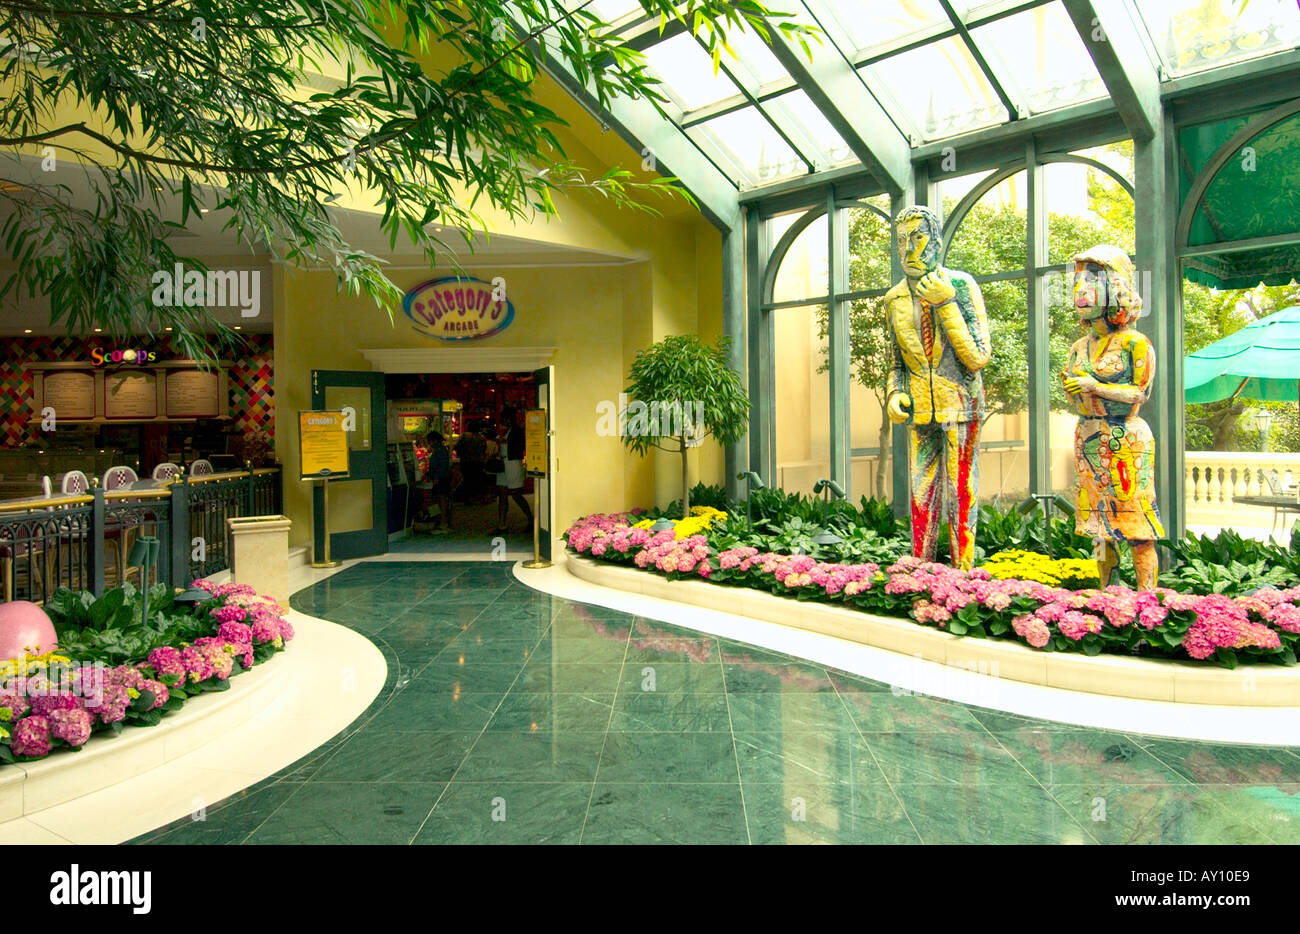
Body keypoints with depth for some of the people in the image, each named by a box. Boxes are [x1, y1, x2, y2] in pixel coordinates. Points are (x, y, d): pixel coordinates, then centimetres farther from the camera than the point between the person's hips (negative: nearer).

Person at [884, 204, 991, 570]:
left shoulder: (961, 285, -8)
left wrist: (945, 305, -21)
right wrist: (894, 395, -4)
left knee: (960, 496, 0)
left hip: (960, 408, -4)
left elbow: (978, 358, -15)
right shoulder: (894, 300, 5)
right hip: (920, 415, 4)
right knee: (922, 498, 8)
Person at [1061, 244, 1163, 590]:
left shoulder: (1134, 343, -5)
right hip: (1089, 440, 6)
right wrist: (1070, 386, -5)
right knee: (1100, 525, 9)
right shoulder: (1080, 347, 12)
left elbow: (1140, 393, -11)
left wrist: (1094, 385, -18)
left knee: (1137, 525, -4)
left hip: (1126, 441, -6)